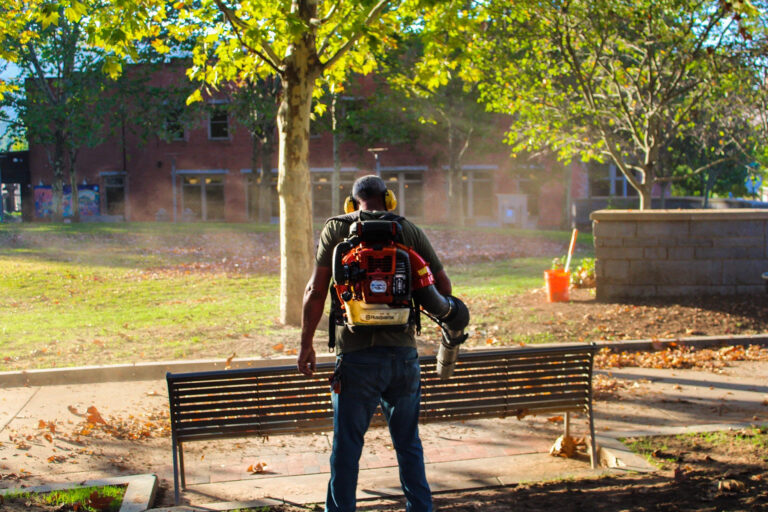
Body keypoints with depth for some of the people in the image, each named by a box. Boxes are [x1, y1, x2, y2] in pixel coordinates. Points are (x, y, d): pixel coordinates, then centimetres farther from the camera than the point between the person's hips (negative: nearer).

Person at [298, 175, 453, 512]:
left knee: (347, 446, 8)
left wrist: (306, 344, 3)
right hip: (403, 354, 2)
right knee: (408, 443, 17)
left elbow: (316, 291, -5)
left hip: (357, 355, -2)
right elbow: (443, 285, 6)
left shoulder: (336, 229, 1)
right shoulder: (409, 230, 7)